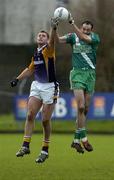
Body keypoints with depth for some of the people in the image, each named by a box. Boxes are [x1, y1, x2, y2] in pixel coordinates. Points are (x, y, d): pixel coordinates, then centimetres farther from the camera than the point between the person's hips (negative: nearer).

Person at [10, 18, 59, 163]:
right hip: (37, 86, 6)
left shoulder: (48, 50, -10)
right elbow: (30, 69, 27)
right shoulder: (35, 53, 12)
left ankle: (45, 150, 9)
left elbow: (52, 42, -33)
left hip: (50, 87, -6)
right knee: (30, 115, -7)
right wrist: (18, 79, 19)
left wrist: (54, 29, -51)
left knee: (45, 120, -4)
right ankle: (25, 146, -4)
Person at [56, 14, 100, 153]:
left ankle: (76, 140, 11)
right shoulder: (73, 36, 3)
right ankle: (84, 139, -13)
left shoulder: (95, 38, 1)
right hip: (77, 73, -2)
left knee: (85, 109, 3)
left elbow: (84, 38, -18)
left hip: (90, 74, 2)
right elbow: (59, 40, -10)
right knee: (81, 107, -15)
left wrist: (72, 23, -25)